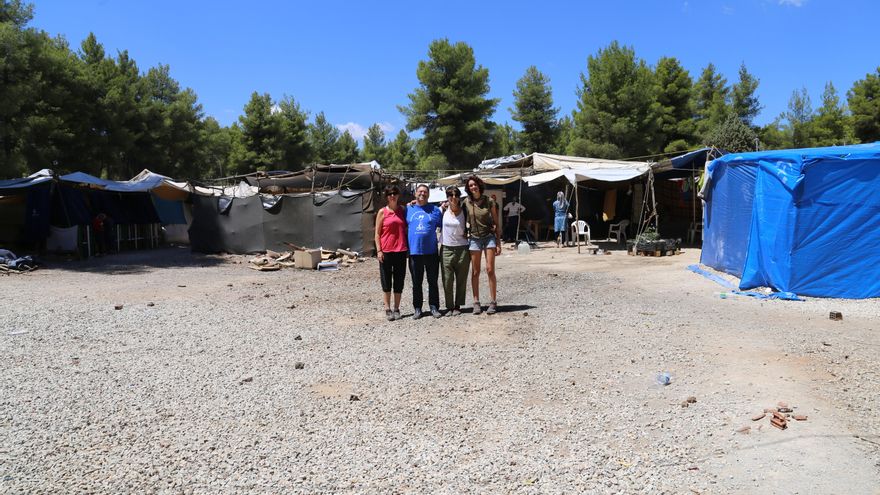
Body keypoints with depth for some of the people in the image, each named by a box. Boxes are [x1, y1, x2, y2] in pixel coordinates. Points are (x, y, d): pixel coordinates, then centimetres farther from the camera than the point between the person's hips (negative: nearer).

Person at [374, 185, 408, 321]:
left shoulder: (402, 210, 9)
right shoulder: (382, 212, 1)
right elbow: (377, 233, 0)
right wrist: (379, 250, -7)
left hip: (401, 250, 3)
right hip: (386, 251, -2)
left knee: (399, 280, 7)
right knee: (386, 280, 3)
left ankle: (397, 309, 17)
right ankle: (388, 309, 12)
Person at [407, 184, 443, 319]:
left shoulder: (435, 210, 7)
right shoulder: (408, 209, 9)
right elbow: (404, 229, 13)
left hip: (431, 251, -1)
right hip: (414, 251, 1)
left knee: (433, 281, 5)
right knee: (416, 282, 7)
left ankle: (434, 307, 14)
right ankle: (417, 308, 16)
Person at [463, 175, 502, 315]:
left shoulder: (489, 201, 0)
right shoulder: (466, 202, 0)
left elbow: (496, 223, 3)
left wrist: (498, 243, -1)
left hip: (489, 237, -1)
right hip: (474, 239, 1)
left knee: (490, 270, -5)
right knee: (475, 272, 2)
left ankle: (493, 302, 1)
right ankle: (476, 302, 9)